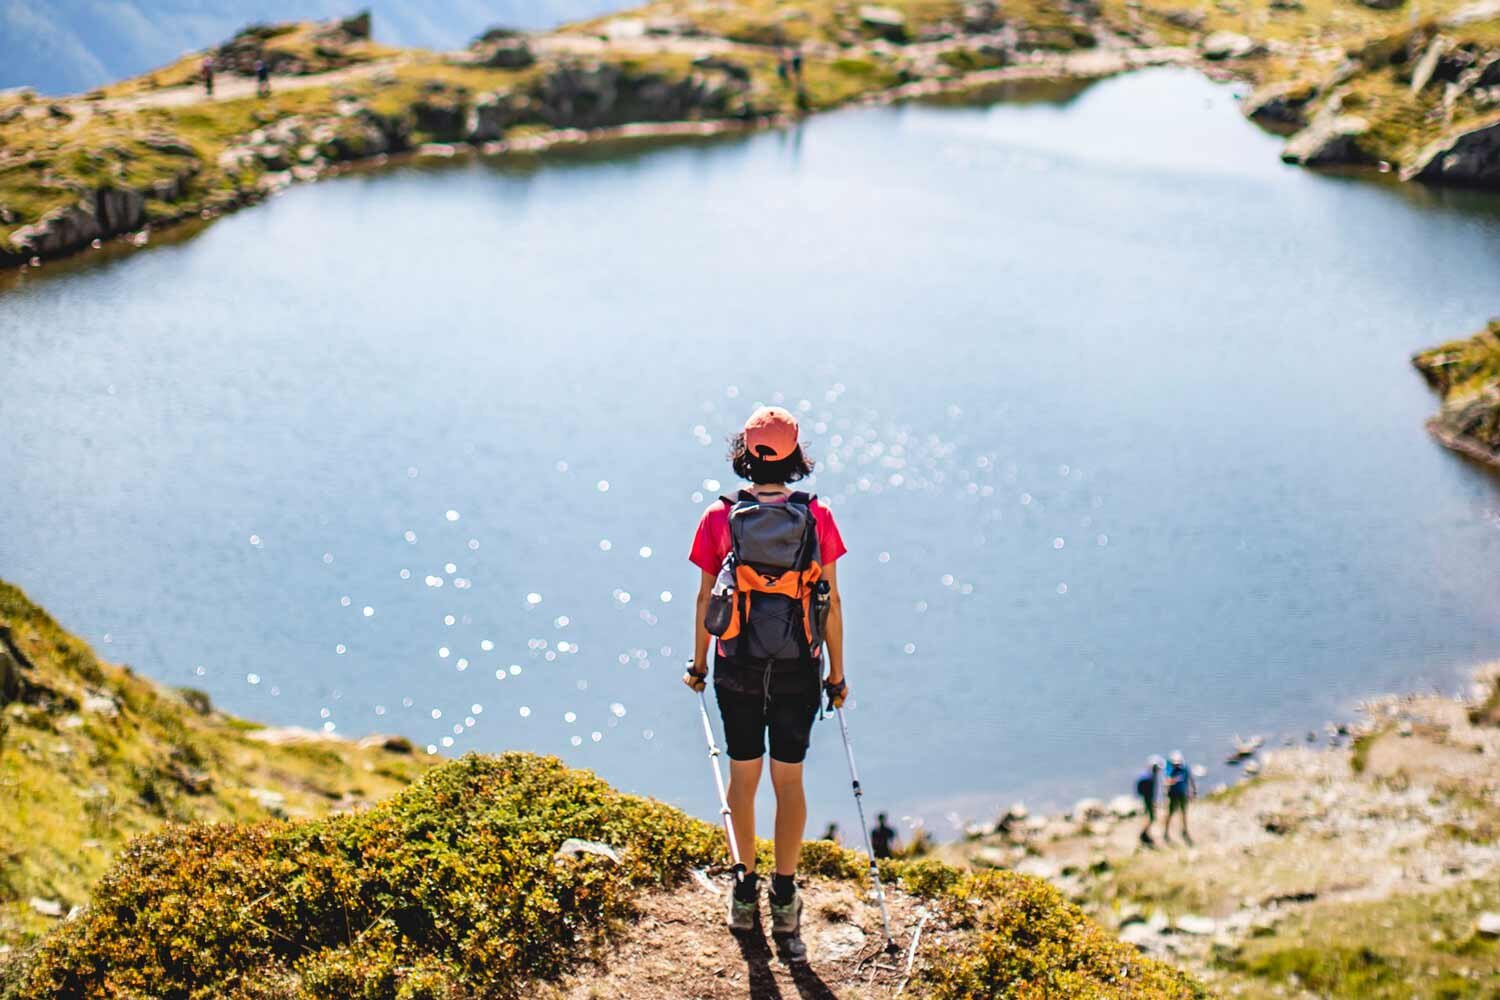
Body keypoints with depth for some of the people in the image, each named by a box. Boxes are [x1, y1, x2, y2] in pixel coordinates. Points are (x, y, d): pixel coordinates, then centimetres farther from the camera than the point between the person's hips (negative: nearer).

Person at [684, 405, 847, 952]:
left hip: (738, 667, 0)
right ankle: (784, 900, 8)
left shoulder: (719, 517, -7)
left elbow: (705, 598, -1)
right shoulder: (818, 517, -6)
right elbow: (831, 601, -3)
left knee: (743, 775, 14)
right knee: (789, 779, 9)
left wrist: (698, 662, 12)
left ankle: (746, 891, 25)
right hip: (798, 669, 0)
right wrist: (837, 672, 7)